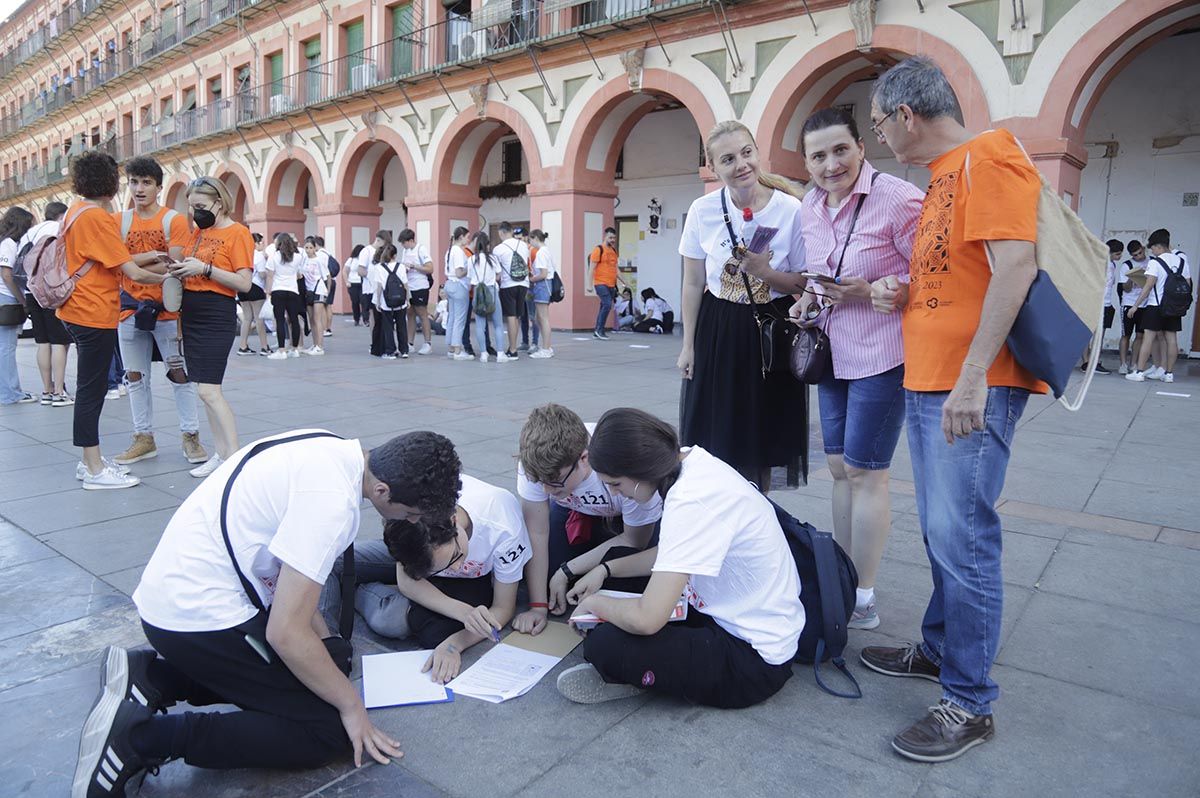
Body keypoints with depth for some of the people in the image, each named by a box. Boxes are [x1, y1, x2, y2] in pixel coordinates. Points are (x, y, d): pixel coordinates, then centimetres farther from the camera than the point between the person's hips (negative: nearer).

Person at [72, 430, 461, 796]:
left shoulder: (328, 450, 2)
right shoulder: (332, 500, -26)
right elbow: (286, 633, -23)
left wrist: (327, 641, 16)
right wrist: (351, 704, -8)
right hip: (200, 620, -10)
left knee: (334, 656, 17)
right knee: (330, 731, -7)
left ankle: (153, 677, 10)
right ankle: (142, 736, -10)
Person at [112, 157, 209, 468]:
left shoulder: (175, 220, -2)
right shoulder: (118, 220, 7)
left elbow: (173, 267, -11)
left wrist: (133, 265, -18)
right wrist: (152, 257, -19)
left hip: (166, 309, -4)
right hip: (130, 310, 4)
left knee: (179, 374, 0)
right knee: (135, 376, 9)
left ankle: (190, 436, 9)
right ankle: (144, 438, 20)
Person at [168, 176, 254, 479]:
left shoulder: (237, 233, -8)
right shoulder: (197, 232, 14)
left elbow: (245, 283, -15)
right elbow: (189, 265, 20)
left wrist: (205, 268, -20)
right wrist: (180, 270, -2)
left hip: (217, 317, -8)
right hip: (191, 314, 8)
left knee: (208, 390, -12)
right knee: (206, 388, 8)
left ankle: (235, 458, -8)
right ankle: (221, 453, 14)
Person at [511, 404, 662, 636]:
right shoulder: (535, 464, -32)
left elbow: (635, 540, -22)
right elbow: (537, 534, -21)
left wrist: (567, 571, -21)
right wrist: (537, 606, -23)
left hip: (632, 519, -3)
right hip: (575, 511, 3)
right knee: (541, 576, -15)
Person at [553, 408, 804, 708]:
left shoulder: (692, 501, -30)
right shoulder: (690, 460, -2)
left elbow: (646, 620, -30)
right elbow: (673, 556, 16)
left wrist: (594, 603, -10)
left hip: (755, 660, -10)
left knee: (604, 646, -23)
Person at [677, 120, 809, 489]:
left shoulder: (791, 210, -11)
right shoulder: (703, 210, -6)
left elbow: (805, 284, -2)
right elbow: (693, 284, 3)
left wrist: (765, 273, -21)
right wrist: (688, 345, 4)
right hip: (718, 333, 1)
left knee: (760, 447, 8)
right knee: (717, 444, 6)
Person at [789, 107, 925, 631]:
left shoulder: (899, 199, -16)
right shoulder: (811, 205, 7)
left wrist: (871, 294, -24)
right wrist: (810, 300, 3)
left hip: (881, 354, -7)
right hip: (834, 352, 8)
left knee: (864, 473, -1)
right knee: (839, 468, 14)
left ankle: (863, 602, 15)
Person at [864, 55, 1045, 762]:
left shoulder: (988, 157, -9)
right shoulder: (944, 177, 21)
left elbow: (1016, 266, -20)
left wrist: (973, 378, -25)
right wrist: (901, 293, 10)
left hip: (973, 388, -10)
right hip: (927, 383, 10)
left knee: (962, 538, -6)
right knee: (943, 534, 17)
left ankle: (971, 704, 6)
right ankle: (940, 650, 31)